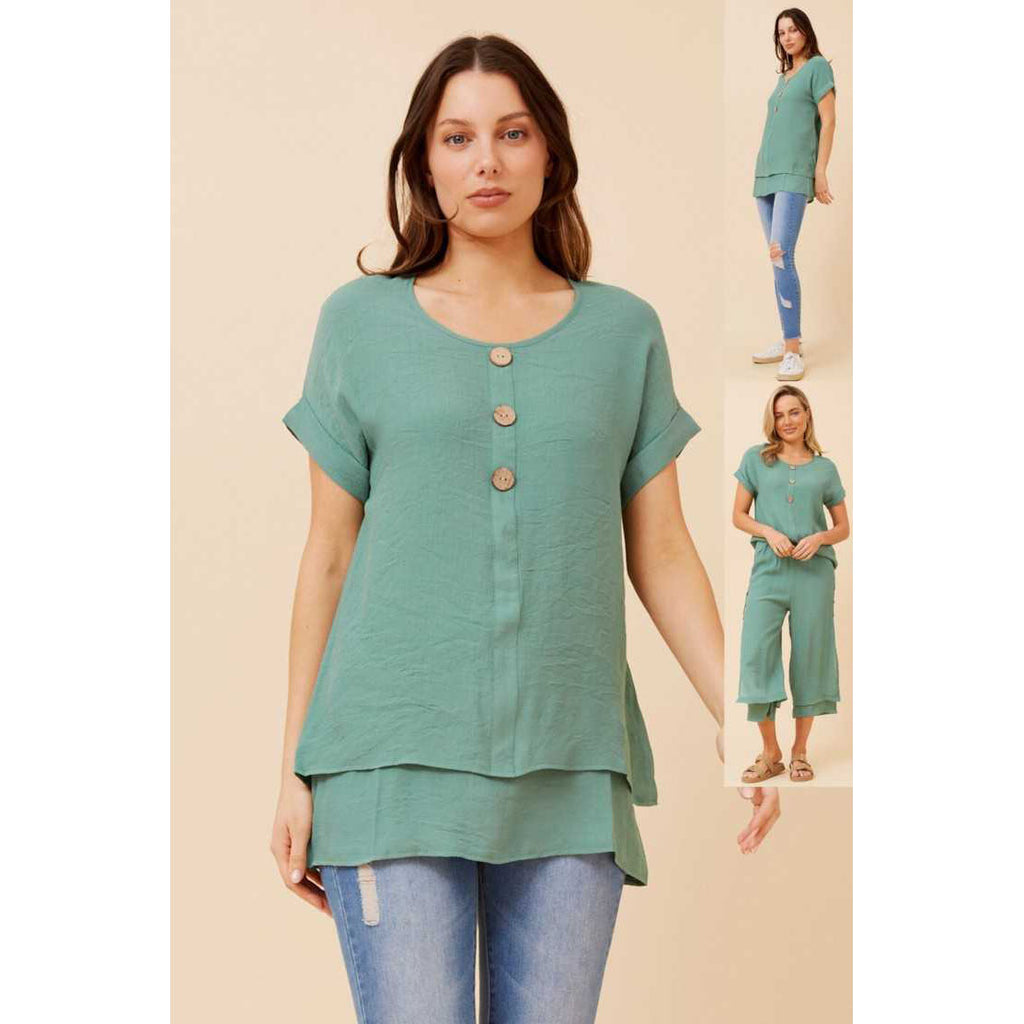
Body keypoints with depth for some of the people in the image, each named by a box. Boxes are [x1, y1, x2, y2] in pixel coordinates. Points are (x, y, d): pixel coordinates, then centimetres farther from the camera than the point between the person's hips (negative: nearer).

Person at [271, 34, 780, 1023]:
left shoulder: (623, 331, 9)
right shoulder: (363, 321, 6)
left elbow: (661, 555, 10)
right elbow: (328, 555, 7)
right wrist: (295, 770, 5)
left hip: (570, 772, 2)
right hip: (398, 758, -1)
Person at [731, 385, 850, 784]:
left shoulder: (825, 468, 9)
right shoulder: (756, 459, 7)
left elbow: (843, 527, 13)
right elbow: (738, 516, 9)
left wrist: (820, 538, -8)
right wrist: (769, 532, -10)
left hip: (814, 571, 1)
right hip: (768, 569, 0)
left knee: (809, 656, 2)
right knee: (757, 651, -8)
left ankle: (800, 751, 14)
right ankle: (770, 752, 3)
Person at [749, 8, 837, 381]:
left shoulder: (818, 67, 1)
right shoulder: (783, 76, 21)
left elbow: (828, 122, -5)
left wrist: (820, 173, -12)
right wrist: (764, 171, 16)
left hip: (794, 174, -8)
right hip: (766, 172, 8)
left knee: (781, 256, -19)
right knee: (777, 259, 6)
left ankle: (793, 351, -20)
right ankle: (789, 340, 11)